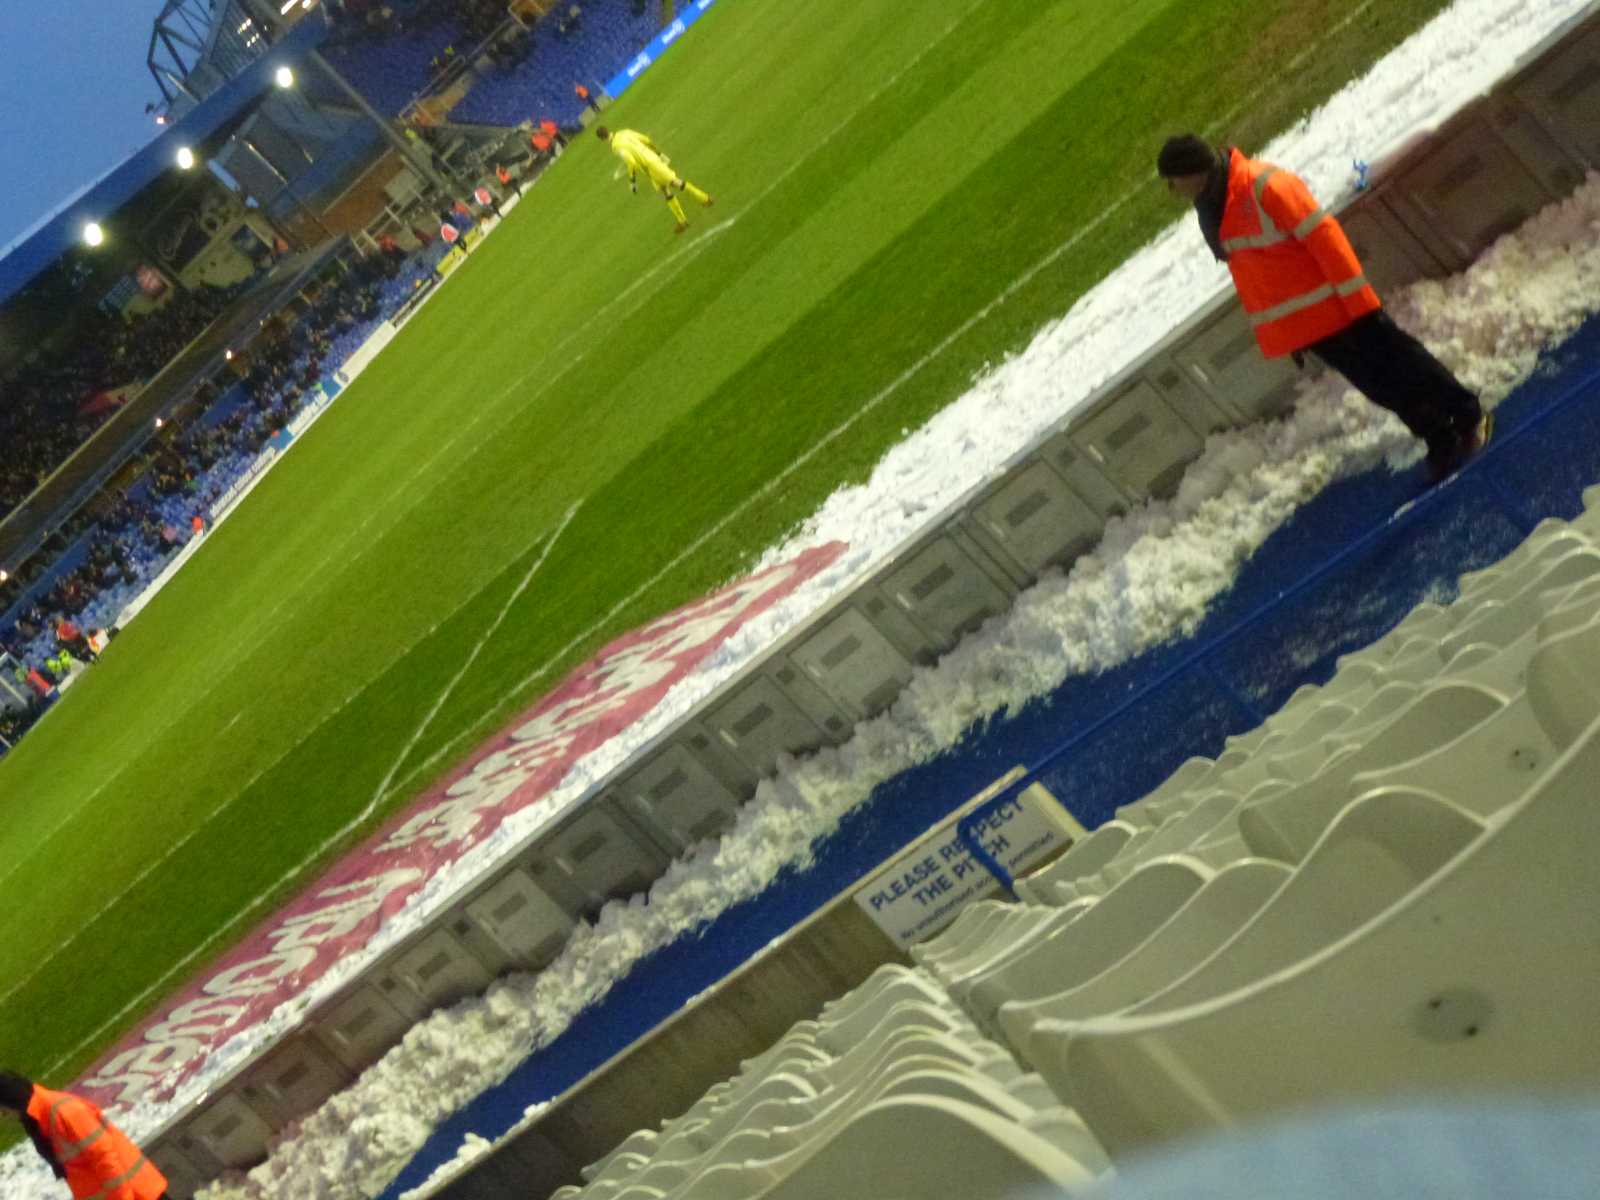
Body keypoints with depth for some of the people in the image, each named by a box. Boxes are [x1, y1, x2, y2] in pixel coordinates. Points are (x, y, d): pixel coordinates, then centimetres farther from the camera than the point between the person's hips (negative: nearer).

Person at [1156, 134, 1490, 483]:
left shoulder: (1264, 186, -20)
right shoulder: (1210, 211, 6)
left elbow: (1323, 235, -20)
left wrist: (1357, 296, -20)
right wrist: (1272, 334, 17)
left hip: (1334, 307, -6)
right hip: (1301, 328, 6)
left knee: (1397, 364, 4)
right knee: (1382, 387, 10)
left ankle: (1470, 417, 22)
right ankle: (1443, 444, 20)